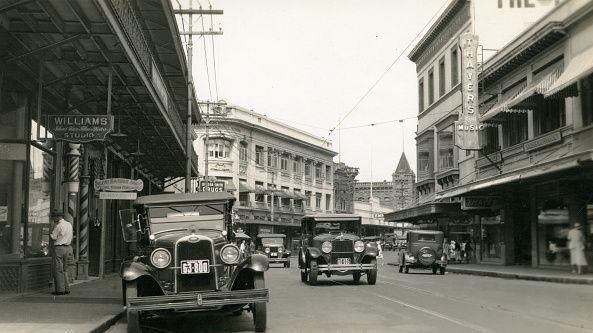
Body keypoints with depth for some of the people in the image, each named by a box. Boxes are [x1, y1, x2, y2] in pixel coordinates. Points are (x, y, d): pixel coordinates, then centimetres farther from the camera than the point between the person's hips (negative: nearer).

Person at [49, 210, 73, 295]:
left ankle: (60, 289, -3)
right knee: (64, 269, 14)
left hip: (59, 248, -8)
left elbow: (54, 237, -9)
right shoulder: (69, 224, 11)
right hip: (67, 247, 8)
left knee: (58, 270, -3)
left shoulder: (58, 226, -12)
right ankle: (66, 289, 13)